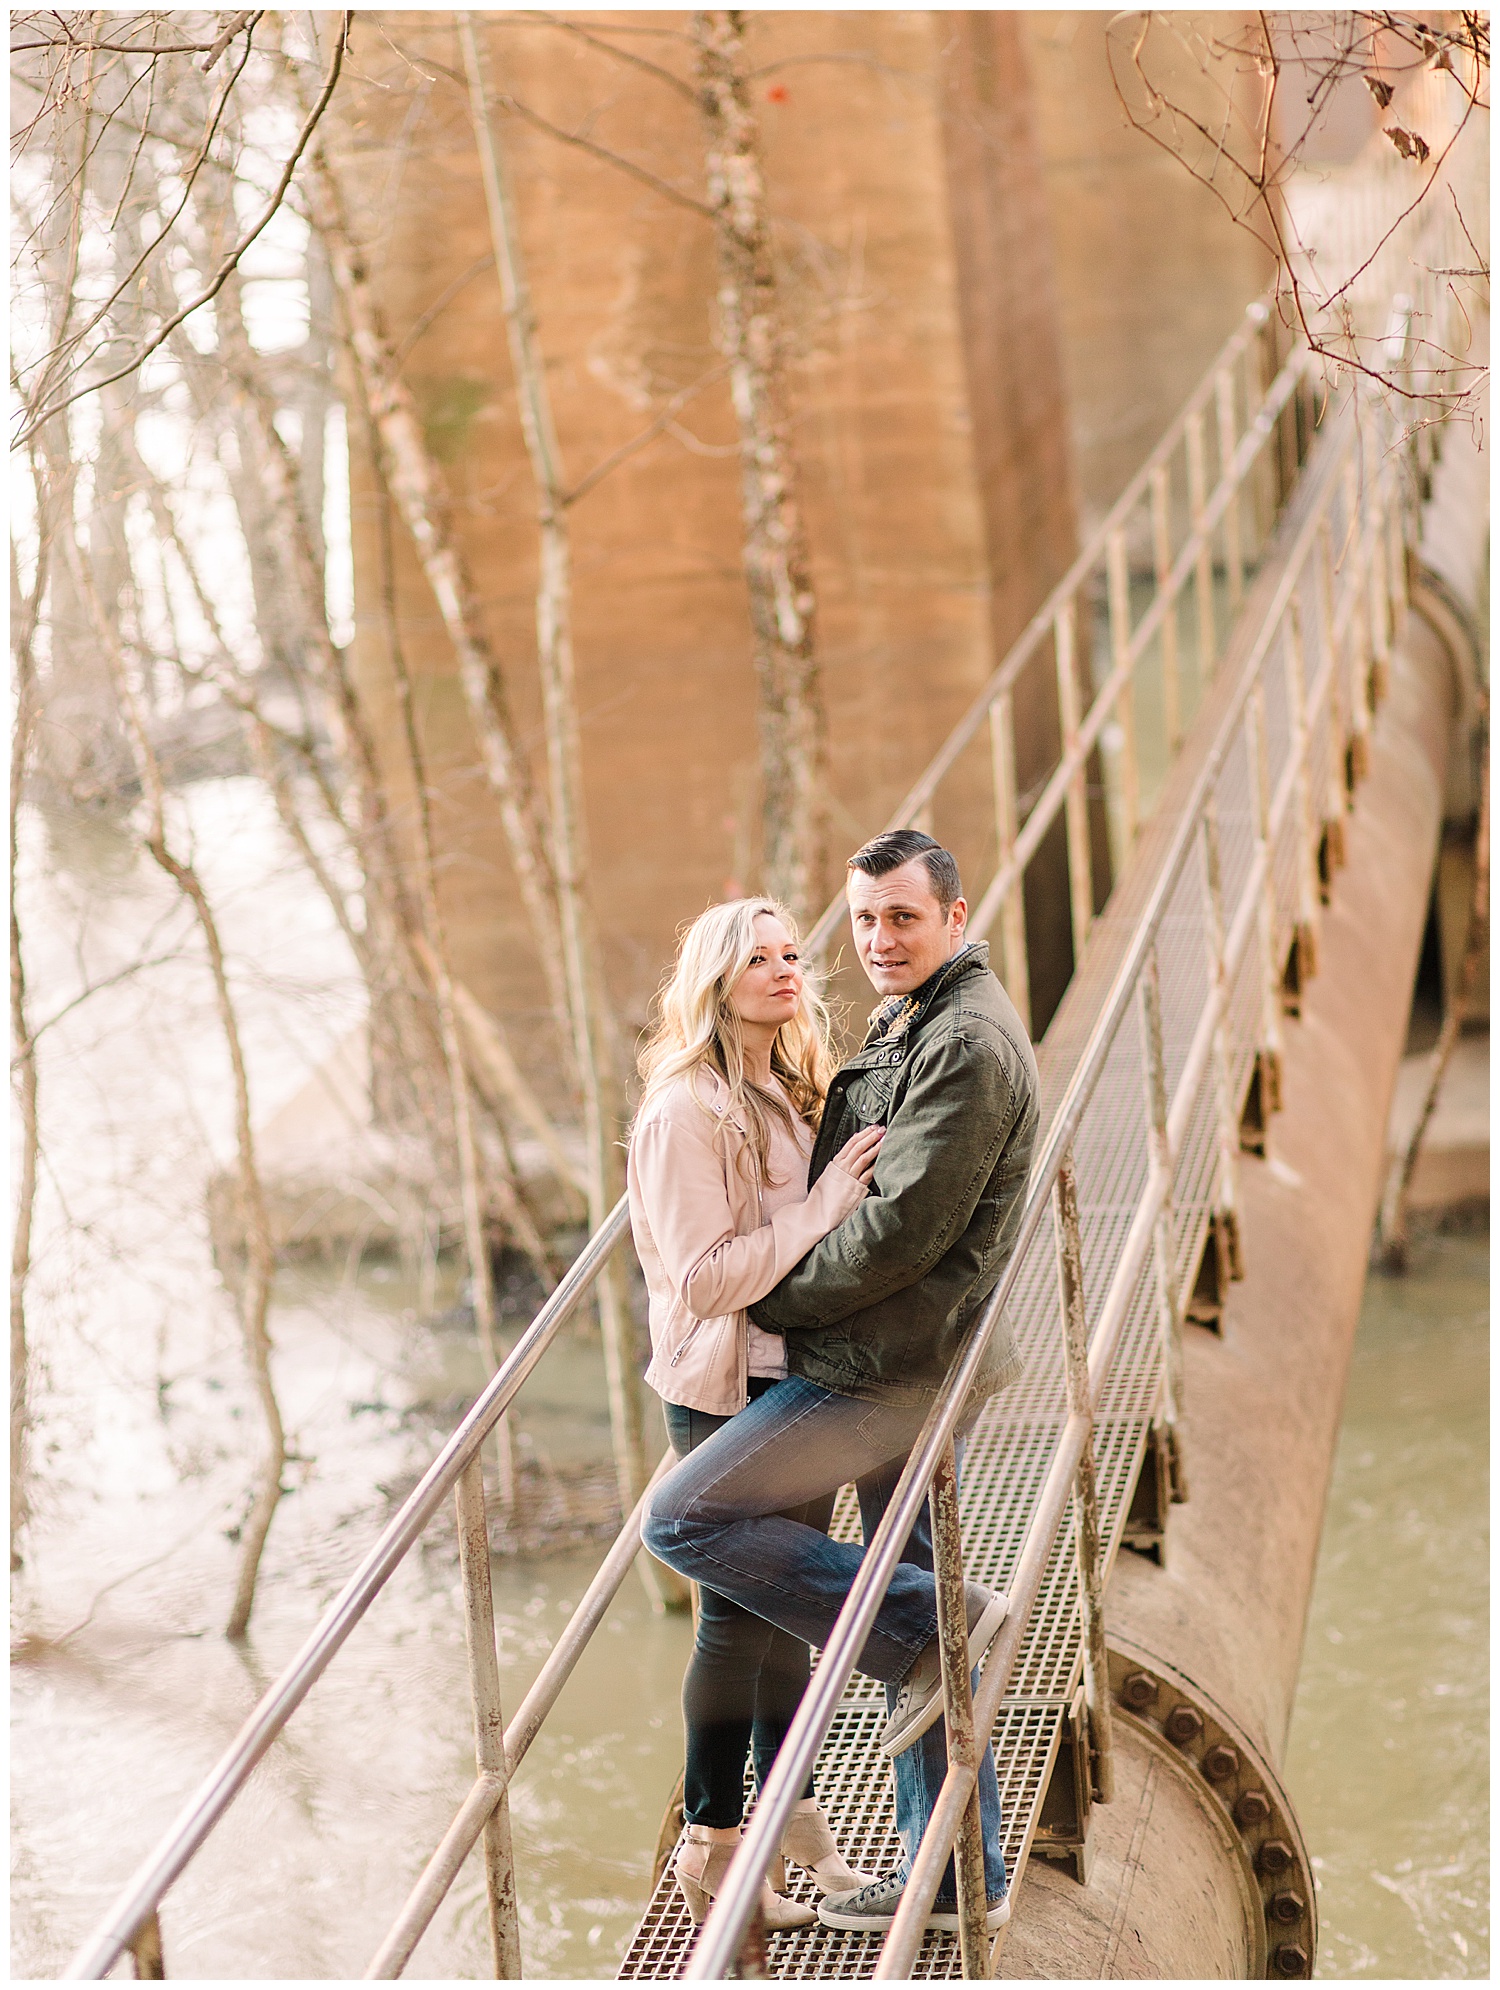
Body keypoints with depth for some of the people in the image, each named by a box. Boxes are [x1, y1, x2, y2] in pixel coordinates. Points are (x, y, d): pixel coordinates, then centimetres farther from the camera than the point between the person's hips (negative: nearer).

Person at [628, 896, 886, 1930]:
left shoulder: (793, 1094, 10)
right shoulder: (685, 1112, -17)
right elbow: (703, 1278, -22)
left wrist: (863, 1181, 6)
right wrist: (823, 1206, -22)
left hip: (801, 1374, 8)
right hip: (727, 1389, -8)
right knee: (740, 1614, -2)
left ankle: (790, 1809, 29)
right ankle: (712, 1844, 10)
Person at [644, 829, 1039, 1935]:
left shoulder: (969, 1045, -16)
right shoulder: (911, 1027, 17)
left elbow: (900, 1230, -22)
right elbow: (866, 1186, 28)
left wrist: (769, 1297, -10)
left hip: (892, 1370, -10)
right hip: (906, 1367, 10)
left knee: (686, 1519, -10)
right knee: (909, 1629, 14)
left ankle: (930, 1624, -8)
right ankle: (956, 1877, 21)